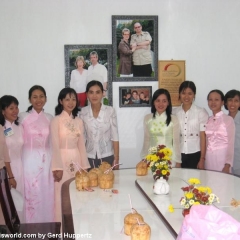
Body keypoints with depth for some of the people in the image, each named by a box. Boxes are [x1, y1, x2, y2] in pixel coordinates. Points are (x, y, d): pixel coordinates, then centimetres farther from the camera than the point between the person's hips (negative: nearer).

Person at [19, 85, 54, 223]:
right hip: (30, 160, -2)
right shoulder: (23, 117, 0)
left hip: (46, 161, 2)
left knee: (47, 196, 6)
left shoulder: (50, 119, 7)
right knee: (31, 196, 0)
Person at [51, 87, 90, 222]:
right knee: (62, 195, 0)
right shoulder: (56, 120, -5)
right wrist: (57, 167, -15)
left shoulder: (79, 121, 9)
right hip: (63, 160, -4)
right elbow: (55, 145, -9)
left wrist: (85, 165, 7)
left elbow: (82, 144, 11)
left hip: (76, 160, 5)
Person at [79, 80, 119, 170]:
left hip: (107, 156, -1)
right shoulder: (83, 112, -2)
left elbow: (115, 137, -4)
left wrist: (116, 159, -5)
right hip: (89, 157, 1)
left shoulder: (110, 111, -8)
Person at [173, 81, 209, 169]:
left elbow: (203, 137, -4)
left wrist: (202, 159, -7)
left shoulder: (201, 112, -3)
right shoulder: (174, 112, 5)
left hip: (195, 154, -2)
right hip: (178, 154, 2)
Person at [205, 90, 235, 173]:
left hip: (222, 158, -4)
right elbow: (206, 142, 11)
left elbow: (231, 144, -7)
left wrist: (227, 165, -12)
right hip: (208, 159, 4)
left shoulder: (228, 119, -5)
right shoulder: (207, 120, 9)